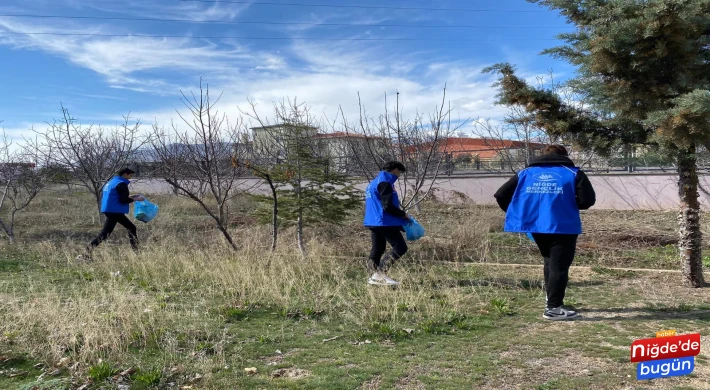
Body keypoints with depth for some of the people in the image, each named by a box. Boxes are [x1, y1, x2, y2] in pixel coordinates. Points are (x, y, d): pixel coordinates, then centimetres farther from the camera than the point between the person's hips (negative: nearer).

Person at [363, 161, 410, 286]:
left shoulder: (374, 182, 19)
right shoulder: (384, 183, -13)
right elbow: (388, 206, -20)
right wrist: (403, 214, -6)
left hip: (373, 222, 11)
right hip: (385, 222, -10)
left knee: (378, 249, 13)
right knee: (400, 247, -9)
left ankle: (375, 276, 13)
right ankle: (380, 273, -15)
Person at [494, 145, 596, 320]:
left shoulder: (525, 173, 13)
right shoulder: (574, 173, 7)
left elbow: (501, 195, 8)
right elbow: (588, 200, -3)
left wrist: (519, 213, 18)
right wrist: (571, 204, 16)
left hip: (535, 225, 4)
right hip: (563, 226, -4)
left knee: (550, 261, 25)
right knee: (559, 266, 4)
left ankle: (551, 298, 33)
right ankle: (553, 308, 3)